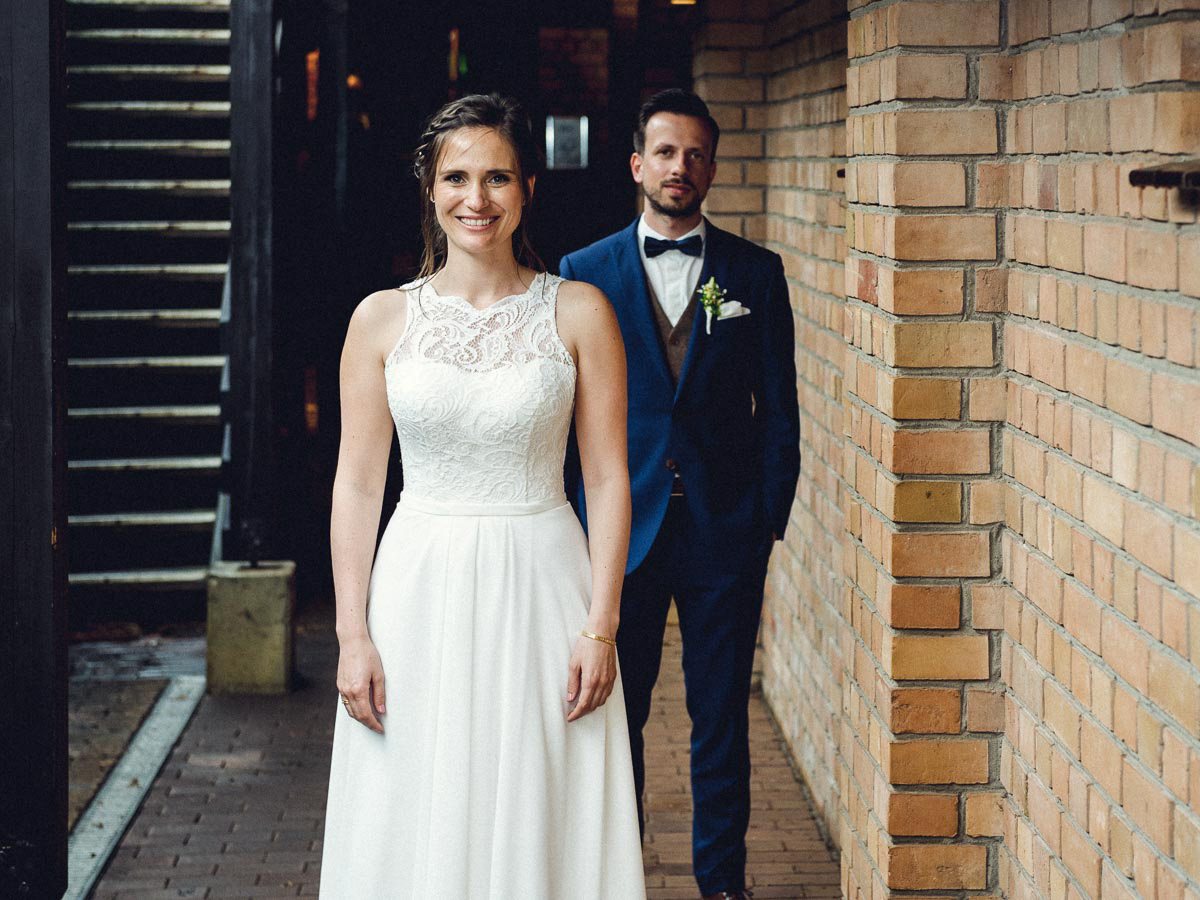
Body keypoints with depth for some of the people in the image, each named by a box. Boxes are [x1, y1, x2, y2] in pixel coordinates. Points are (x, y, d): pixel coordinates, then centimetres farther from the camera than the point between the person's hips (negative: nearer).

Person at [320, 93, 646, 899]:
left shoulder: (579, 313, 0)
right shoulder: (383, 319, 3)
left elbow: (608, 478, 0)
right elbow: (357, 484, 4)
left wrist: (601, 626, -6)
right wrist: (353, 634, -2)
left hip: (541, 586, -1)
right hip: (420, 591, 1)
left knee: (539, 829, 4)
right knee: (417, 829, 5)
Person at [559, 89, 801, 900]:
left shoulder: (756, 273, 5)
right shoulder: (585, 273, 4)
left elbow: (779, 406, 6)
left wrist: (771, 518, -1)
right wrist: (580, 522, -1)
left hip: (725, 529, 0)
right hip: (621, 528, 0)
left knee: (722, 715, 7)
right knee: (614, 710, 6)